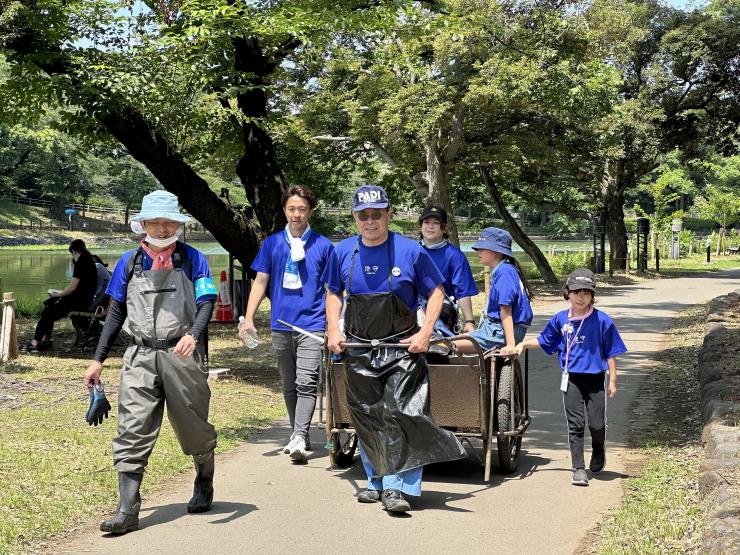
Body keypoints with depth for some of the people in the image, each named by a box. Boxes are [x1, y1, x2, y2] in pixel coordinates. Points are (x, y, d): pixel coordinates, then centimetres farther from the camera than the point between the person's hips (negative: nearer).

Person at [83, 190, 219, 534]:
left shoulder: (192, 259, 4)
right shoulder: (129, 262, 11)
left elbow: (206, 302, -4)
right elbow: (116, 312, 15)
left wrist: (193, 334, -25)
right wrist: (98, 360, 12)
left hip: (182, 355, -2)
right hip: (140, 357, 2)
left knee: (194, 428, 10)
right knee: (133, 432, -7)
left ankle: (204, 486, 35)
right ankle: (127, 511, -6)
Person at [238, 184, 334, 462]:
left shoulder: (323, 246, 1)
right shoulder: (272, 243, 8)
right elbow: (260, 282, 8)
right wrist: (248, 319, -2)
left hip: (312, 325, -3)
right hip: (281, 325, 4)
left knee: (306, 383, -15)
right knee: (289, 386, 12)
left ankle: (299, 437, -18)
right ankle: (298, 436, 22)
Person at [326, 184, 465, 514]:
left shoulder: (410, 251, -7)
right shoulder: (343, 252, 3)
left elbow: (436, 292, 0)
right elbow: (334, 294, 17)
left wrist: (425, 333, -10)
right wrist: (334, 330, 4)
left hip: (402, 350, -4)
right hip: (358, 350, 4)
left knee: (400, 416, -14)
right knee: (366, 420, 11)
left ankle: (397, 487, -11)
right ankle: (377, 482, 25)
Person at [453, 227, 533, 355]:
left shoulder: (505, 272, -16)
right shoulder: (498, 271, 14)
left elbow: (506, 312, -22)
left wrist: (511, 344, -25)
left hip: (501, 333, -11)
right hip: (496, 327, 11)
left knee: (454, 345, -17)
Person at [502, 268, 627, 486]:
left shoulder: (601, 320, -7)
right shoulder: (560, 319, 1)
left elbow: (610, 352, -2)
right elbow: (543, 340, 16)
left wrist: (613, 381, -1)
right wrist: (521, 345, 4)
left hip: (595, 378, -2)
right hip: (571, 378, 2)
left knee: (597, 424, 1)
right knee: (575, 425, 2)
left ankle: (598, 451, 34)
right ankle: (578, 469, 8)